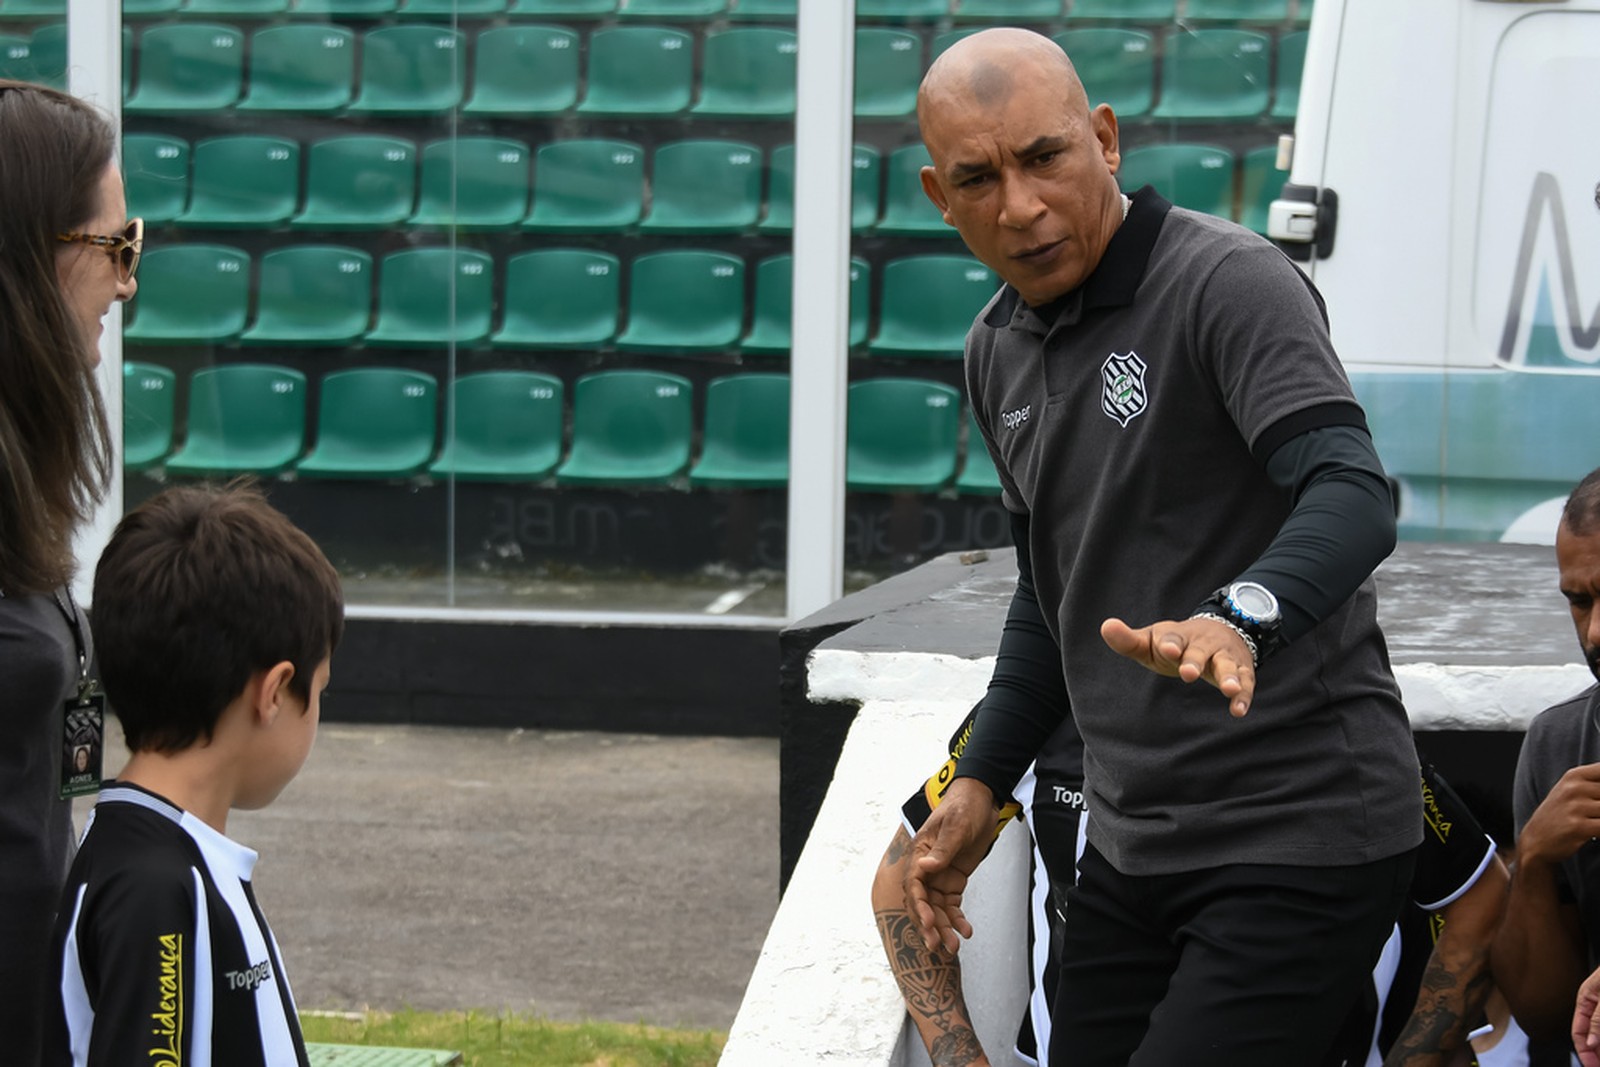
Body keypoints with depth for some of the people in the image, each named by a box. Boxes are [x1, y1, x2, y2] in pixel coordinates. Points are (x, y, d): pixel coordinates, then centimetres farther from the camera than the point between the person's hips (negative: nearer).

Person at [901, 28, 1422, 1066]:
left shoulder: (1229, 282, -14)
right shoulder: (999, 354, 12)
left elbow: (1355, 496, -29)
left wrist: (1236, 619, -47)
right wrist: (981, 784, 18)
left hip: (1300, 835, -8)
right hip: (1130, 846, 8)